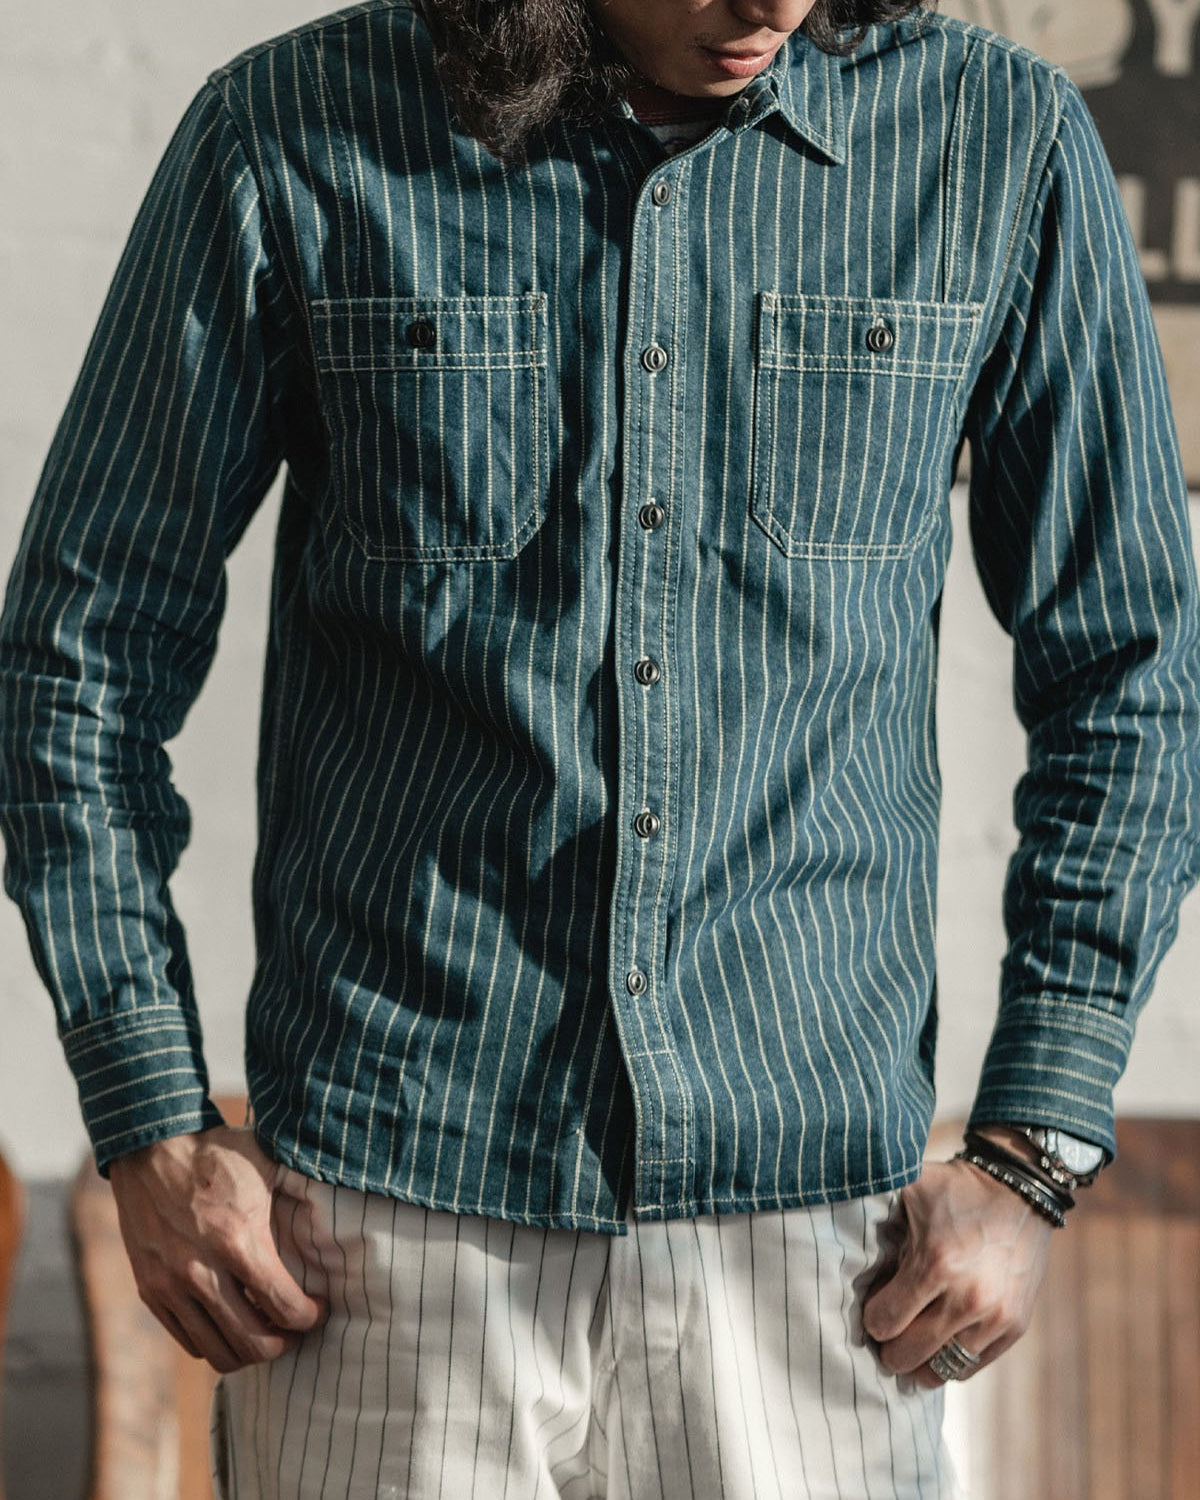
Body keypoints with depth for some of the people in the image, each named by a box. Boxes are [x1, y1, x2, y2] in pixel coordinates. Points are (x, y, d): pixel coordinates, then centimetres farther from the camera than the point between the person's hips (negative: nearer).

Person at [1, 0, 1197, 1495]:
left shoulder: (1006, 148, -1)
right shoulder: (289, 138, -4)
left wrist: (1028, 1159, 1)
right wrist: (153, 1134, -1)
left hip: (811, 1204, 1)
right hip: (393, 1208, 0)